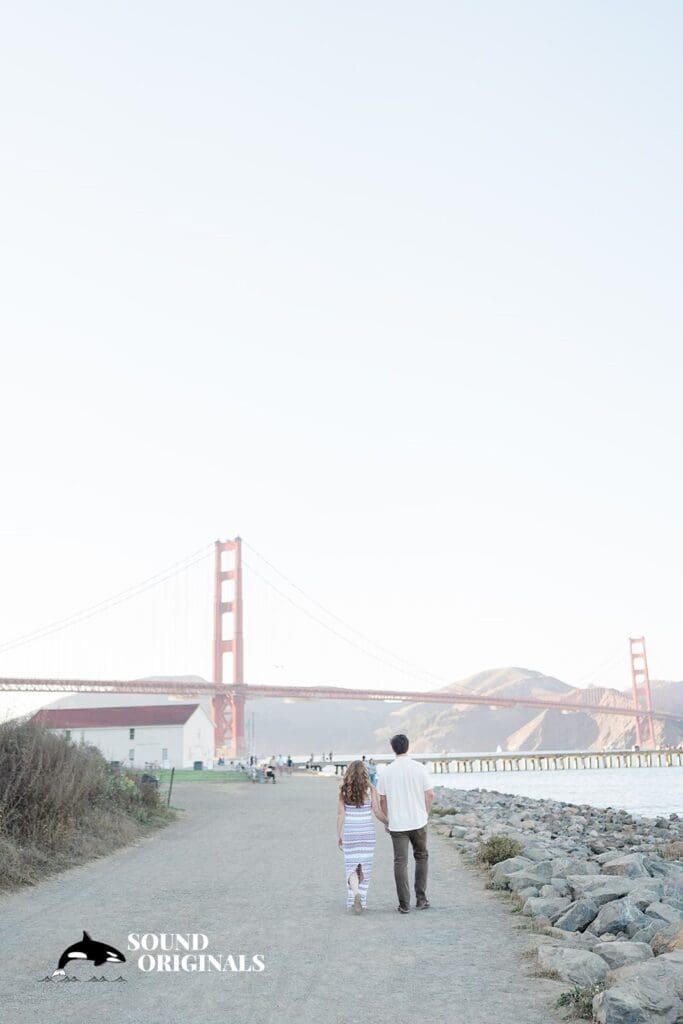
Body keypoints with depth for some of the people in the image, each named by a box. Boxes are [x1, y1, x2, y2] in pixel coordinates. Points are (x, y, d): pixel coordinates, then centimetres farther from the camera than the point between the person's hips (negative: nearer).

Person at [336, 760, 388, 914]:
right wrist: (389, 823, 11)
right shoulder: (370, 790, -6)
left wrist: (339, 835, 6)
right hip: (367, 832, 0)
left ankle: (355, 893, -18)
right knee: (364, 866, 11)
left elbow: (340, 814, -2)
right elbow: (378, 812, -6)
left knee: (351, 866, 6)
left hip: (350, 832, 0)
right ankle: (361, 900, 14)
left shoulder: (344, 791, -3)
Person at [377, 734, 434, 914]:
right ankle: (421, 899, 19)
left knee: (400, 862, 4)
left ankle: (404, 904, 3)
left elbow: (382, 799, 2)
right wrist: (426, 814, 9)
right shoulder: (419, 768, -5)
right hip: (418, 821, 0)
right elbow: (430, 794, -4)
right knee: (421, 857, 18)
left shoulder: (387, 771, -2)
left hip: (397, 824, 0)